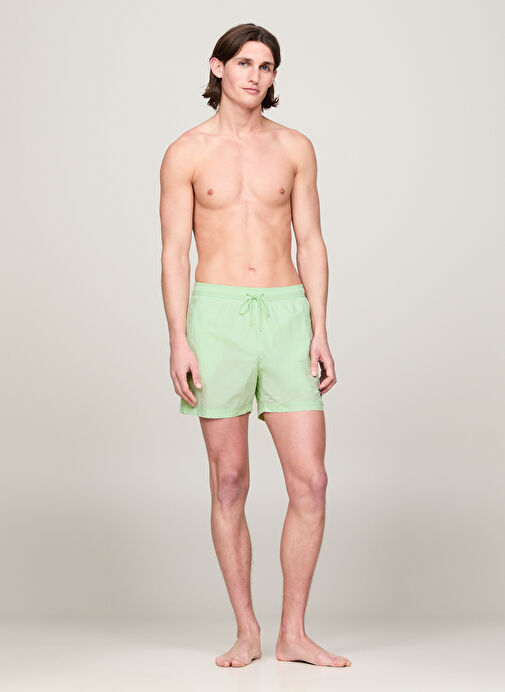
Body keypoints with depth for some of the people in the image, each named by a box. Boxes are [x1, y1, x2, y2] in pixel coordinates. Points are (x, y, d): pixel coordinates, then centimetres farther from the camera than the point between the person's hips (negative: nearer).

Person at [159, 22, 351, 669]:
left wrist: (319, 332, -1)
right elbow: (173, 252, 0)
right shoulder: (186, 153, 3)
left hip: (288, 315, 2)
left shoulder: (295, 147, 10)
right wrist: (178, 342, -9)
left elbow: (311, 242, 8)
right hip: (218, 317, -2)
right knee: (229, 483, 3)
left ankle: (294, 634, 8)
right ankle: (247, 632, 14)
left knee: (310, 482, -4)